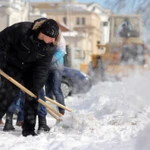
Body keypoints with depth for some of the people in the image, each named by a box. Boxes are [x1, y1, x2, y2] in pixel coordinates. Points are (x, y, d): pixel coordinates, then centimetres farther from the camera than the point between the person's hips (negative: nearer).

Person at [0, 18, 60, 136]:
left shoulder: (51, 46, -20)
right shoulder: (22, 29, -32)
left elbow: (42, 68, -16)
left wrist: (37, 88, -19)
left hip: (31, 69, 3)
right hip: (12, 66, -3)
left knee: (32, 97, -3)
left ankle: (29, 129, 3)